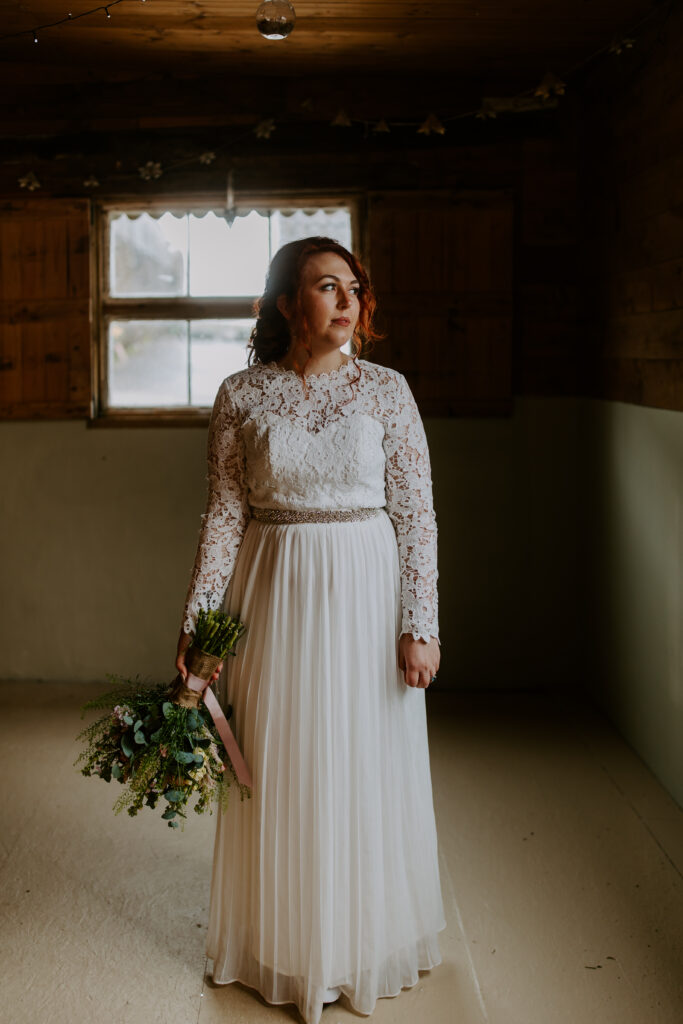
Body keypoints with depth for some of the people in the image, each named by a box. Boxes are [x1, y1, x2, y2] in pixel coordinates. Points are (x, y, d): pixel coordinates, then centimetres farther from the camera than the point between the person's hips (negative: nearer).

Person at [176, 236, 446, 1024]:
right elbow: (224, 515, 0)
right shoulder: (241, 396, -2)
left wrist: (419, 625, -8)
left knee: (368, 767, 8)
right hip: (275, 595, 0)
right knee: (280, 772, 9)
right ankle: (283, 947, 30)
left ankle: (367, 941, 30)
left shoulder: (387, 391, -3)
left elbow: (416, 513, -4)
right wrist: (197, 621, -3)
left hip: (365, 594, 0)